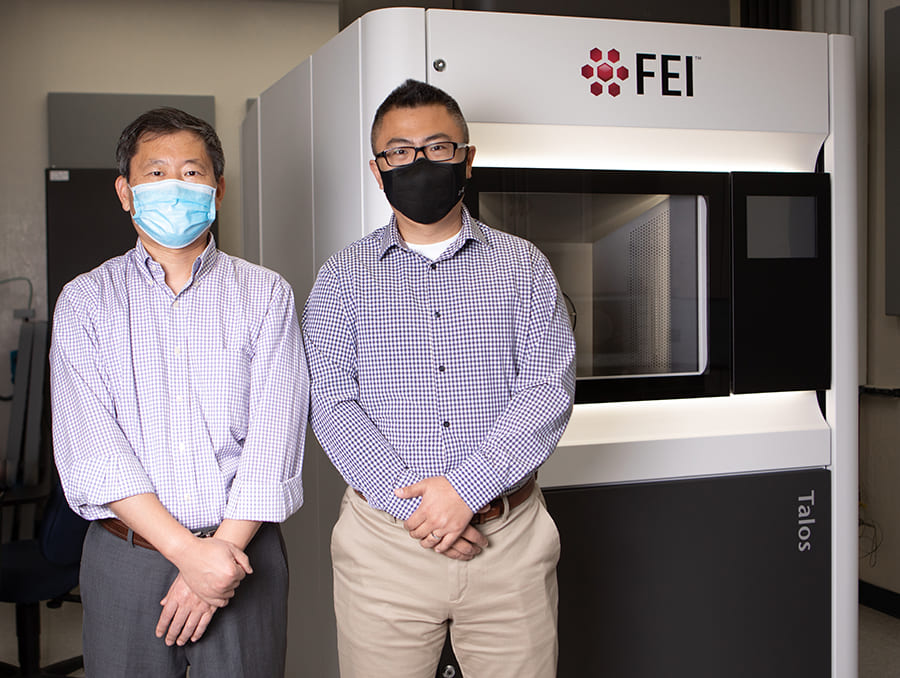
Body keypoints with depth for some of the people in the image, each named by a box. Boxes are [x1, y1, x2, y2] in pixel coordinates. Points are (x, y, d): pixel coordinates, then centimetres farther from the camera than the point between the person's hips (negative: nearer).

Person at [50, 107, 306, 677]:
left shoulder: (267, 295, 3)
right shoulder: (85, 301, 4)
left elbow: (275, 441, -5)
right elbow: (89, 450, -7)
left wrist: (224, 547, -15)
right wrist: (187, 551, -16)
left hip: (242, 548, 0)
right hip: (126, 558, 1)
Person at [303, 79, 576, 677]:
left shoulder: (523, 265, 6)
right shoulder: (343, 277, 6)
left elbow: (549, 390, -4)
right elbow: (332, 406, -4)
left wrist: (466, 487, -16)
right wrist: (415, 503, -15)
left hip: (510, 538, 1)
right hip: (385, 537, 0)